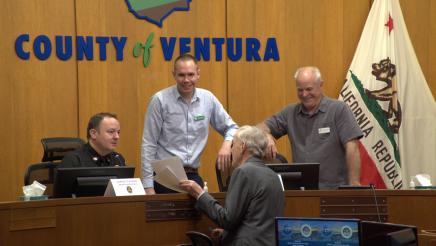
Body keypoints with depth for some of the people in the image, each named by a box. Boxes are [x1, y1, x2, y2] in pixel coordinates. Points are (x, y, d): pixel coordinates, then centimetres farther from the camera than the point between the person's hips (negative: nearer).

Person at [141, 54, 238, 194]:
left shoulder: (208, 99, 4)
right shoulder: (160, 100, -7)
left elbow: (231, 127, 15)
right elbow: (149, 145, -5)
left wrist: (227, 144, -9)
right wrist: (148, 186, -9)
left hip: (193, 176, 3)